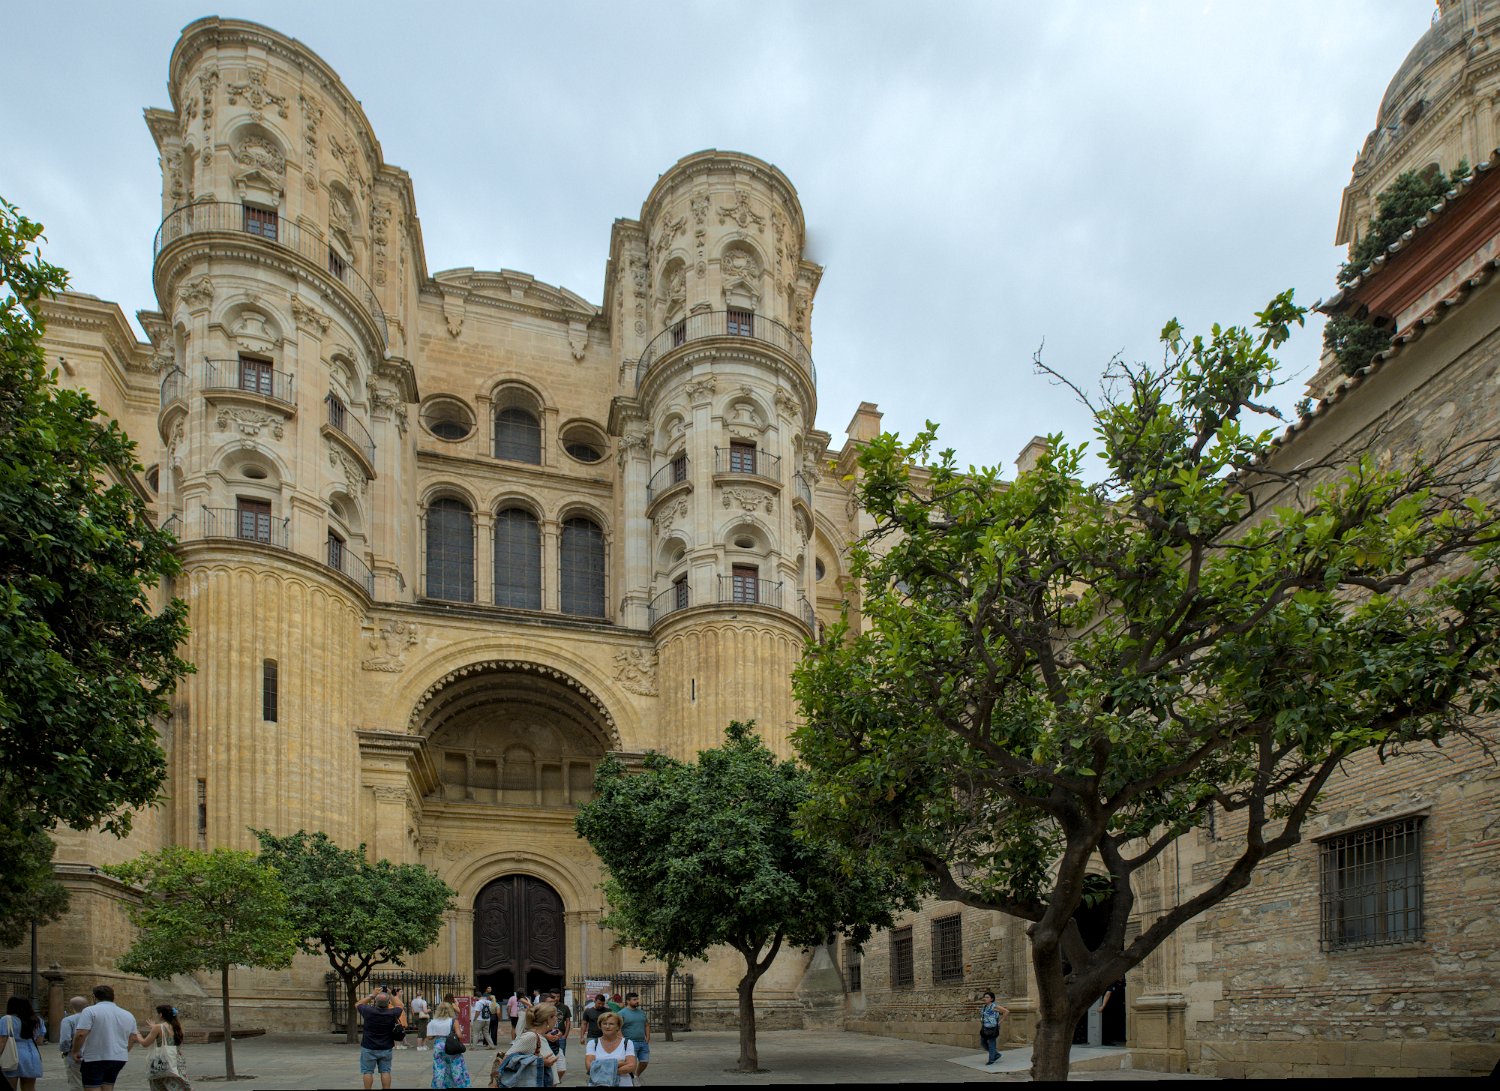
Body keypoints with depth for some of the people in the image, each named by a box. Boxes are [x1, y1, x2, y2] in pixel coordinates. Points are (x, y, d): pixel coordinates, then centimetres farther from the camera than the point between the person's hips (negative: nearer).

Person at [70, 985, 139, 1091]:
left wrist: (75, 1052, -2)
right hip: (119, 1059, 6)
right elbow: (133, 1038, 15)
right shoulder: (128, 1015, 12)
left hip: (95, 1059, -6)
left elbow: (80, 1034, -16)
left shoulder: (90, 1011, -7)